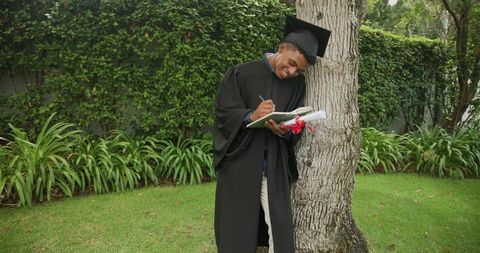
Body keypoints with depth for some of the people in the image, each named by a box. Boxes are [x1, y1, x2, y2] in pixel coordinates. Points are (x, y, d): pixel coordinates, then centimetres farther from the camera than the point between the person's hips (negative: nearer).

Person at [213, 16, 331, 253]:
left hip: (275, 169, 2)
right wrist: (251, 116, -25)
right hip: (240, 165, -2)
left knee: (280, 232, 3)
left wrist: (285, 131, -20)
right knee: (237, 232, 8)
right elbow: (223, 113, -7)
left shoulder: (297, 84, 5)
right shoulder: (241, 74, -4)